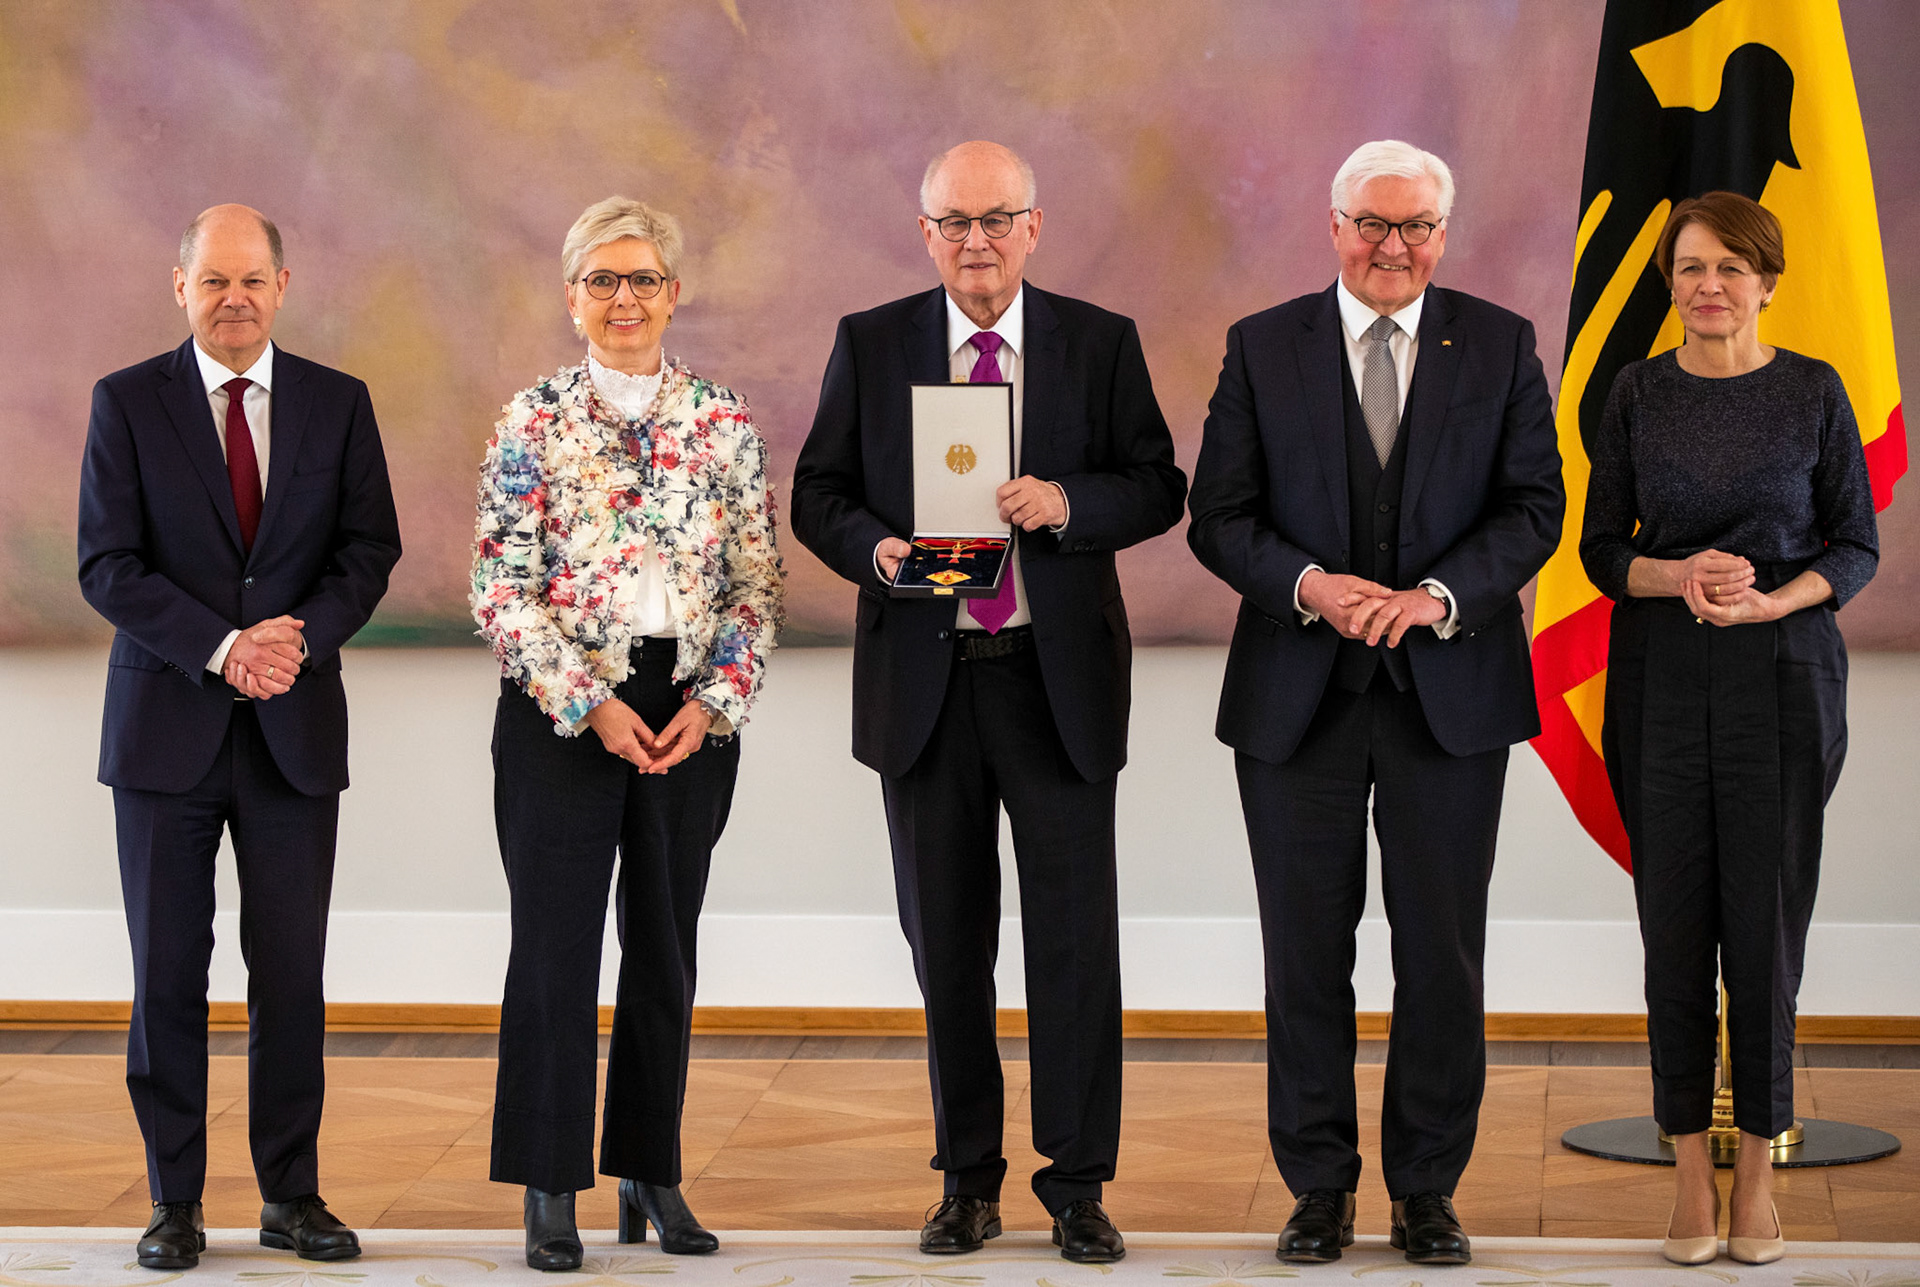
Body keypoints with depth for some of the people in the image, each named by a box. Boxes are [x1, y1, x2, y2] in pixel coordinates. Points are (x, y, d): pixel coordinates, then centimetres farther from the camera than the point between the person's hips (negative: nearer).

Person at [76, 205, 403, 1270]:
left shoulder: (337, 404, 7)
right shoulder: (127, 403, 1)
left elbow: (370, 549, 4)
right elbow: (107, 565, -5)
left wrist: (302, 634, -15)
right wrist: (221, 648, -17)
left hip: (294, 730, 1)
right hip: (167, 728, -1)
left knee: (292, 973, 2)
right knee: (167, 973, 2)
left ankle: (291, 1197, 13)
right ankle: (175, 1202, 11)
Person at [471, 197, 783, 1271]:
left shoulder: (725, 425, 5)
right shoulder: (533, 424, -2)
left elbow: (760, 582, 5)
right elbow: (501, 588, -6)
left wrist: (713, 702, -8)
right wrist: (590, 703, -13)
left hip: (694, 717, 2)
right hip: (561, 712, -2)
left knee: (666, 942, 9)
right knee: (555, 940, -1)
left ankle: (652, 1173, 20)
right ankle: (551, 1191, 6)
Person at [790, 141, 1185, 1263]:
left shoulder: (1101, 344, 3)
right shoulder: (871, 345, 5)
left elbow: (1160, 489, 3)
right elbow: (818, 493, 7)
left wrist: (1069, 503, -17)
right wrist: (875, 548, -14)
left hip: (1060, 676, -1)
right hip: (923, 675, 1)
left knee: (1076, 936, -2)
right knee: (946, 940, 8)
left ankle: (1079, 1182, 9)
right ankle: (969, 1180, 19)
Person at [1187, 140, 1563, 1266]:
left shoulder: (1500, 348, 4)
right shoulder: (1263, 348, 3)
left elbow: (1532, 508, -1)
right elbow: (1221, 517, 0)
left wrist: (1436, 597, -17)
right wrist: (1309, 585, -17)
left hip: (1450, 692, 0)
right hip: (1297, 696, 0)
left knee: (1443, 952, 5)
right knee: (1308, 952, 5)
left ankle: (1428, 1190, 16)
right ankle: (1320, 1186, 17)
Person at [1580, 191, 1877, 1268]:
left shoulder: (1814, 392, 0)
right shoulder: (1639, 394, 4)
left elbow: (1858, 546, 1)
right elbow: (1602, 545, 6)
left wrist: (1768, 600, -16)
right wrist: (1680, 577, -14)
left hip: (1783, 673, -1)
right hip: (1662, 681, 1)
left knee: (1766, 916, -1)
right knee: (1675, 918, 2)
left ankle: (1759, 1169, 10)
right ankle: (1691, 1168, 10)